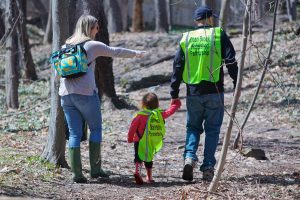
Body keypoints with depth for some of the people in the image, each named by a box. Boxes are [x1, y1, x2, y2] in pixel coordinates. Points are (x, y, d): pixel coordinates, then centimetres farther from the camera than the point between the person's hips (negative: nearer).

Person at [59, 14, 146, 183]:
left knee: (75, 133, 6)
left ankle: (77, 173, 0)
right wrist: (136, 54, 25)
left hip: (66, 94, 5)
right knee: (96, 128, 10)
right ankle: (95, 169, 10)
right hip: (86, 93, -5)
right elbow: (116, 51, 11)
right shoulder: (92, 45, 0)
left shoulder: (66, 46, 15)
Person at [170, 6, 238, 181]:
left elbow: (177, 68, 7)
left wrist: (174, 95, 11)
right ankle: (208, 168, 4)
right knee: (212, 130, 7)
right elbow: (231, 61, -6)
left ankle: (189, 157, -9)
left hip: (193, 93, 2)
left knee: (193, 127, 15)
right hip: (214, 92, -2)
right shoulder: (219, 35, 0)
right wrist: (237, 86, -1)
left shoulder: (186, 38, 7)